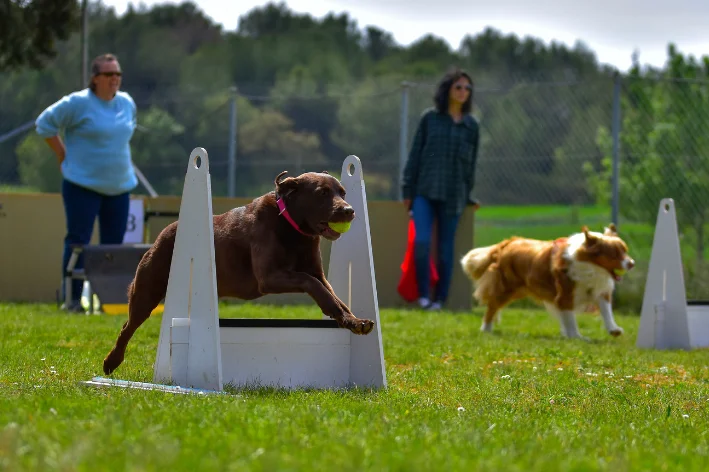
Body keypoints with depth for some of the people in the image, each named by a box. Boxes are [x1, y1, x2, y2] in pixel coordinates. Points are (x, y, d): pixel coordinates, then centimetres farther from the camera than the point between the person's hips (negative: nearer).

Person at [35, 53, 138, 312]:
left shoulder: (127, 103, 9)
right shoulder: (78, 103, -10)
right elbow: (45, 123, -4)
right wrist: (63, 154, -3)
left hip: (119, 186, 6)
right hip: (83, 185, -6)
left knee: (114, 244, 7)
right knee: (78, 242, -5)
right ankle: (73, 299, 0)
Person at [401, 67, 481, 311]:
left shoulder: (471, 126, 7)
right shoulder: (430, 118, 3)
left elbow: (471, 163, 12)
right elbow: (415, 154, 5)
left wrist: (467, 196, 10)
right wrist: (407, 190, 2)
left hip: (452, 196, 1)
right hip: (425, 192, -1)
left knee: (445, 248, 2)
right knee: (422, 240, -16)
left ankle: (439, 298, 12)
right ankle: (423, 294, -3)